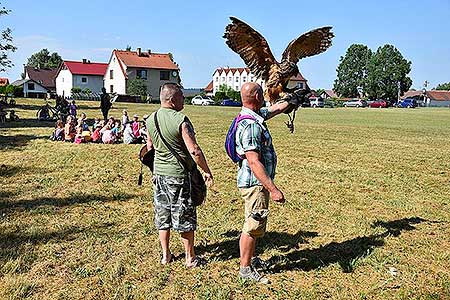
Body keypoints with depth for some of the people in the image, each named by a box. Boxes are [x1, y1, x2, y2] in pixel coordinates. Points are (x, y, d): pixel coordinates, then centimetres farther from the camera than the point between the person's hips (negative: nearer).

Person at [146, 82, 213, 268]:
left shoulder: (150, 120, 4)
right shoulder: (180, 120, -18)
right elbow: (194, 151, -20)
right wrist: (207, 171, -9)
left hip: (158, 174, 7)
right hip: (178, 174, -6)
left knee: (162, 216, 16)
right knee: (185, 217, 6)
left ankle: (165, 255, 27)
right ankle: (190, 258, 18)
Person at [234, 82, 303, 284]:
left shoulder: (256, 116, 6)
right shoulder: (250, 125, -25)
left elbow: (275, 109, 29)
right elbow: (254, 162, -29)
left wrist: (290, 102, 42)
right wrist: (273, 189, -30)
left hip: (257, 182, 11)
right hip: (255, 183, -11)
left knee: (255, 223, 23)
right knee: (253, 225, 1)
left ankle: (251, 259, 39)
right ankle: (245, 269, 16)